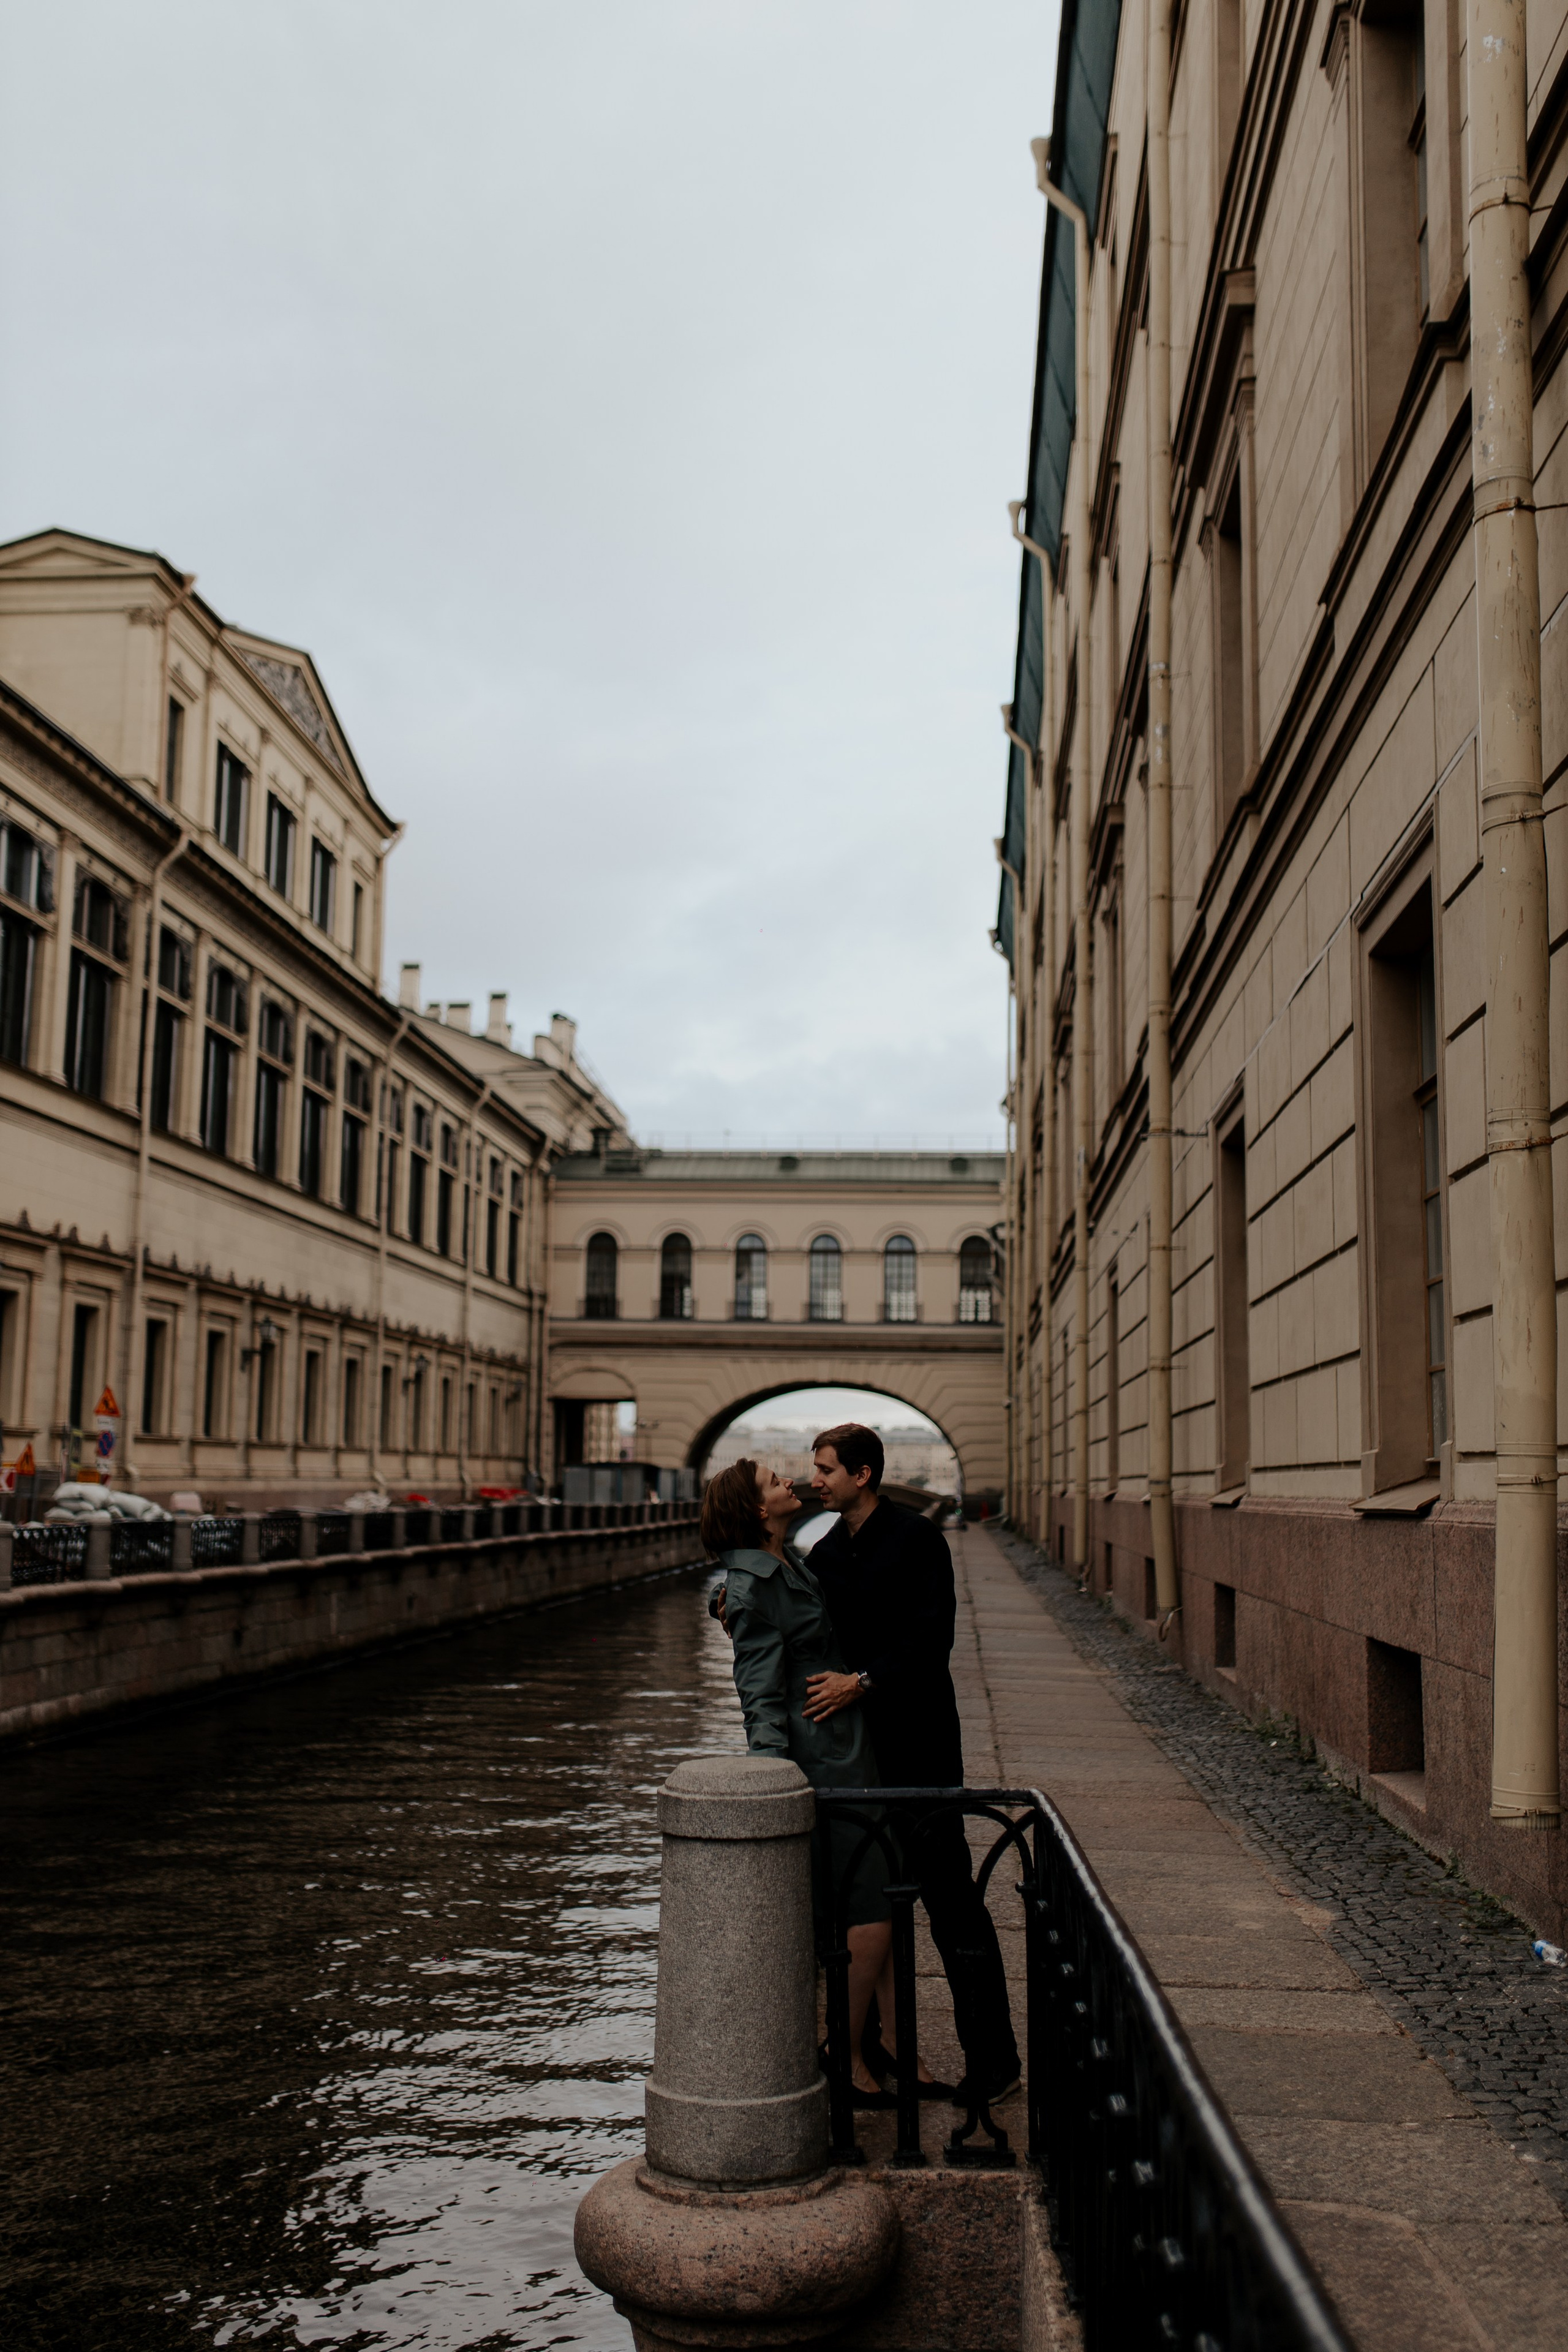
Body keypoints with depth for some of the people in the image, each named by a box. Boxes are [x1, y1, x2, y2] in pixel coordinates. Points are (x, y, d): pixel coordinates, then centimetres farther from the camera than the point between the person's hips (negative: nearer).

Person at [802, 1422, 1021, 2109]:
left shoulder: (916, 1539, -8)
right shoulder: (825, 1554, 14)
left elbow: (931, 1638, -17)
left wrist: (863, 1683, -25)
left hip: (916, 1748, -7)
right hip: (852, 1749, 7)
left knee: (951, 1902, -4)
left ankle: (991, 2058, 3)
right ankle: (869, 2044, 23)